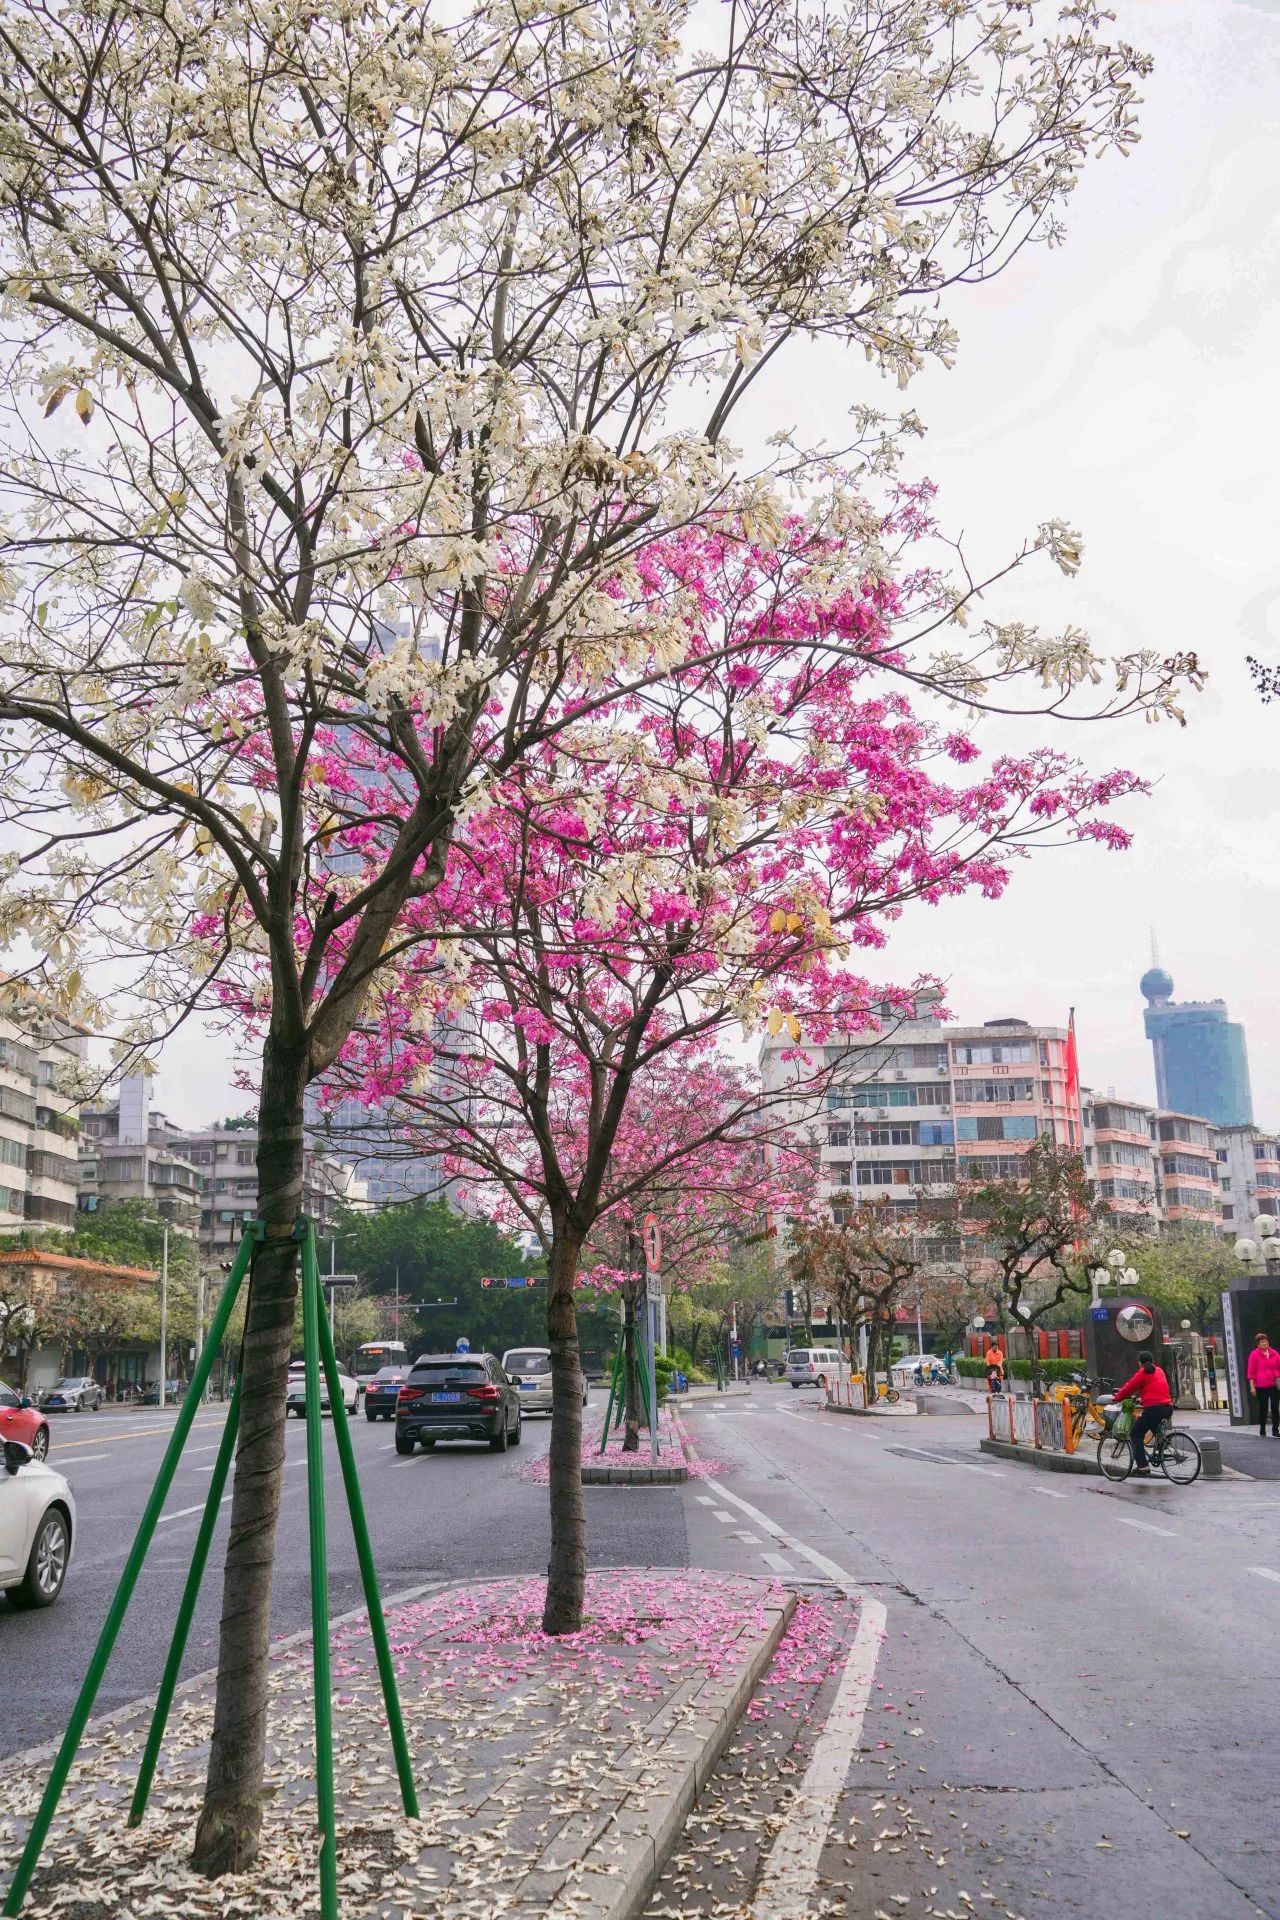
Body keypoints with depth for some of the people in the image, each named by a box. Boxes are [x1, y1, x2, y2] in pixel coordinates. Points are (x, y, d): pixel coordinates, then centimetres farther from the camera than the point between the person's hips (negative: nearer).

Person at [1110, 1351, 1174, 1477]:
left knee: (1136, 1435, 0)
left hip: (1154, 1408, -8)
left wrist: (1116, 1397, 13)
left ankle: (1143, 1467, -9)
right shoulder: (1159, 1371, 20)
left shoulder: (1143, 1373, -1)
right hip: (1168, 1408, 8)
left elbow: (1130, 1387, 0)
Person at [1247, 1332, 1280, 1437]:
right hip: (1261, 1386, -3)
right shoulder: (1254, 1355, -2)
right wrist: (1252, 1386, -8)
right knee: (1263, 1408, 7)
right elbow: (1251, 1372, -3)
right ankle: (1262, 1430, 21)